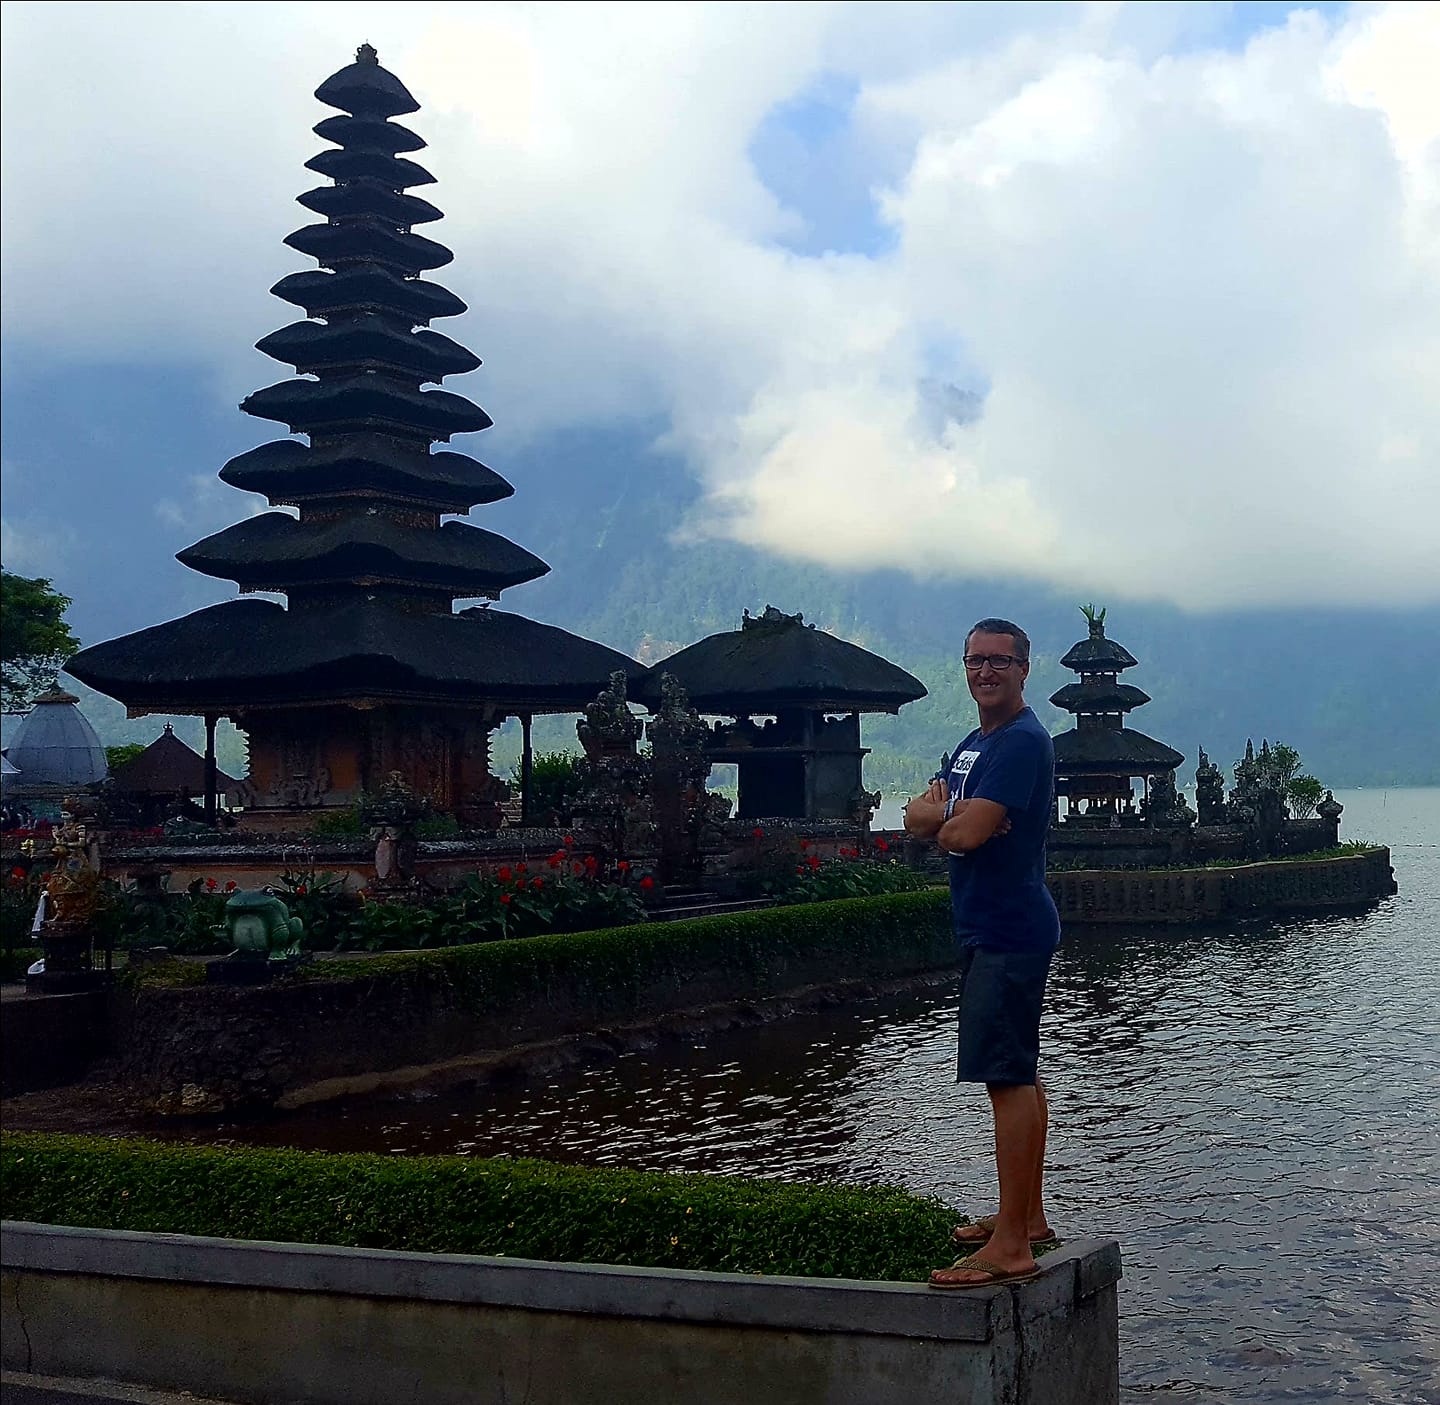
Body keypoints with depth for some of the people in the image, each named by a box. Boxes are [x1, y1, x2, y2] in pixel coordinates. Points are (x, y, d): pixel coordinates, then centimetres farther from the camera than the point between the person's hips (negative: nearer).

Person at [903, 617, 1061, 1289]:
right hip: (990, 930, 10)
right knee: (1019, 1075, 16)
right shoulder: (973, 744, 18)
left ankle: (1011, 1246, -10)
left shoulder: (1023, 741, -14)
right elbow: (918, 816, 11)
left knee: (1007, 1077, -11)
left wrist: (943, 821, 0)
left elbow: (966, 833, -22)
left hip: (1008, 933, -10)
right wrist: (945, 813, -11)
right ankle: (1028, 1216, 26)